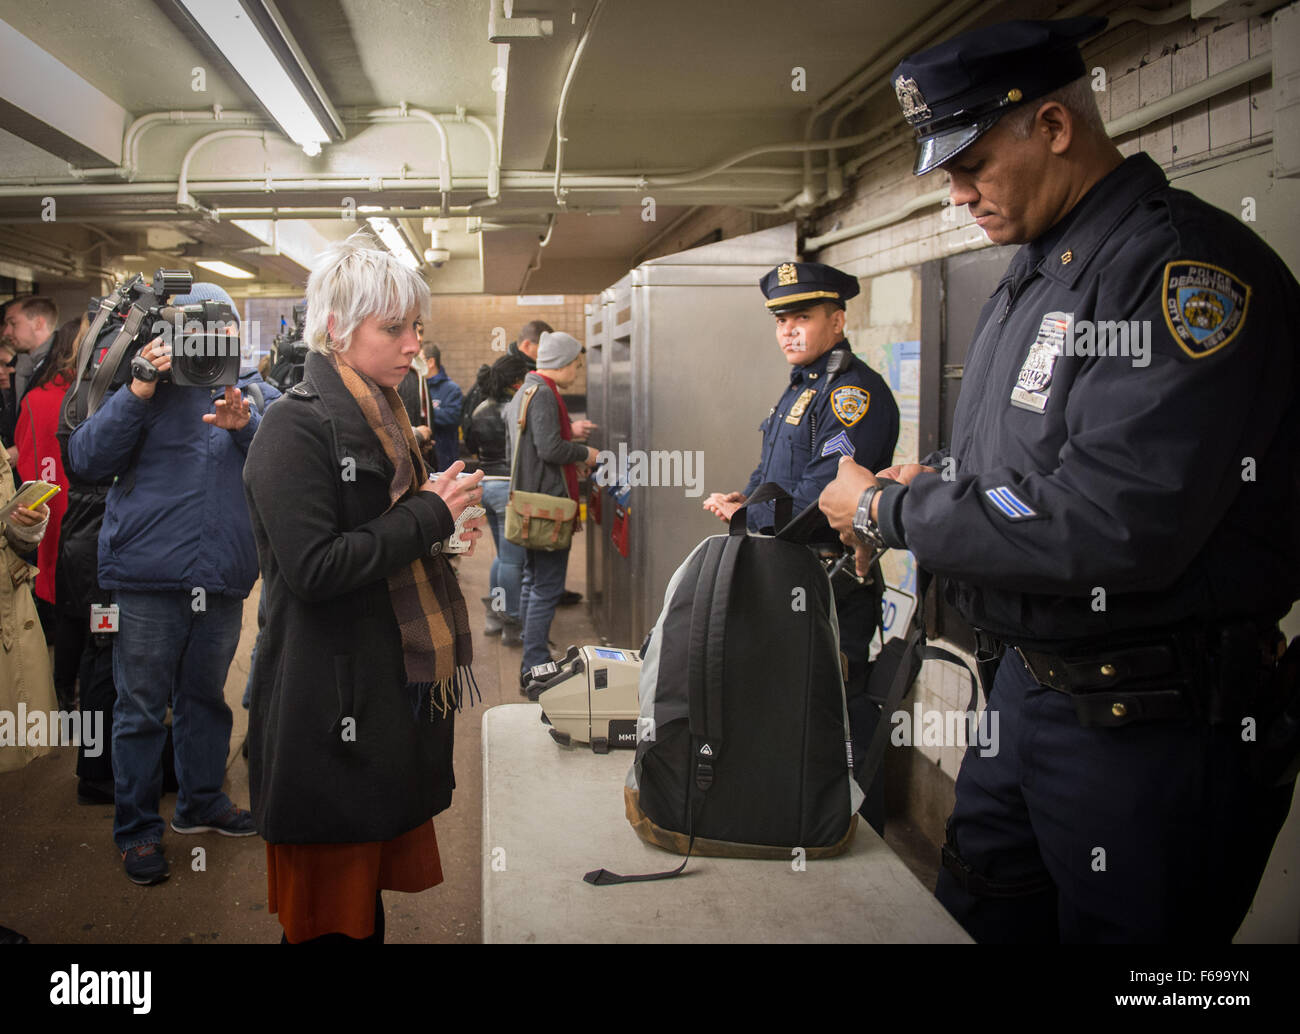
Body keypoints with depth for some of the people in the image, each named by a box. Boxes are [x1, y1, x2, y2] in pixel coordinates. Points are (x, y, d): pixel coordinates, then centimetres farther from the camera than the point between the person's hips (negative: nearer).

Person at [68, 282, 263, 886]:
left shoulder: (243, 396, 14)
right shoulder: (147, 390, 4)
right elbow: (87, 459, -7)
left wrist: (245, 425, -16)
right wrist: (140, 389, -14)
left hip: (221, 582, 3)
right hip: (148, 578, -3)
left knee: (206, 697, 16)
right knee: (141, 707, 2)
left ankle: (201, 801, 33)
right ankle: (138, 830, 14)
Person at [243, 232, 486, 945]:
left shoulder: (379, 419, 15)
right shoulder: (296, 427, -14)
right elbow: (313, 568, -23)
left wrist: (442, 526, 5)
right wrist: (426, 517, -16)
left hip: (393, 692, 9)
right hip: (332, 708, -9)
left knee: (370, 882, 18)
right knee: (331, 913, 3)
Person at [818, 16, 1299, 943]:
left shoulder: (1185, 266, -20)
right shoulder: (1033, 273, 11)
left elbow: (1115, 526, -30)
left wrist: (888, 512, -18)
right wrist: (937, 484, 3)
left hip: (1151, 727, -9)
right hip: (1028, 683, 9)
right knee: (979, 912, 21)